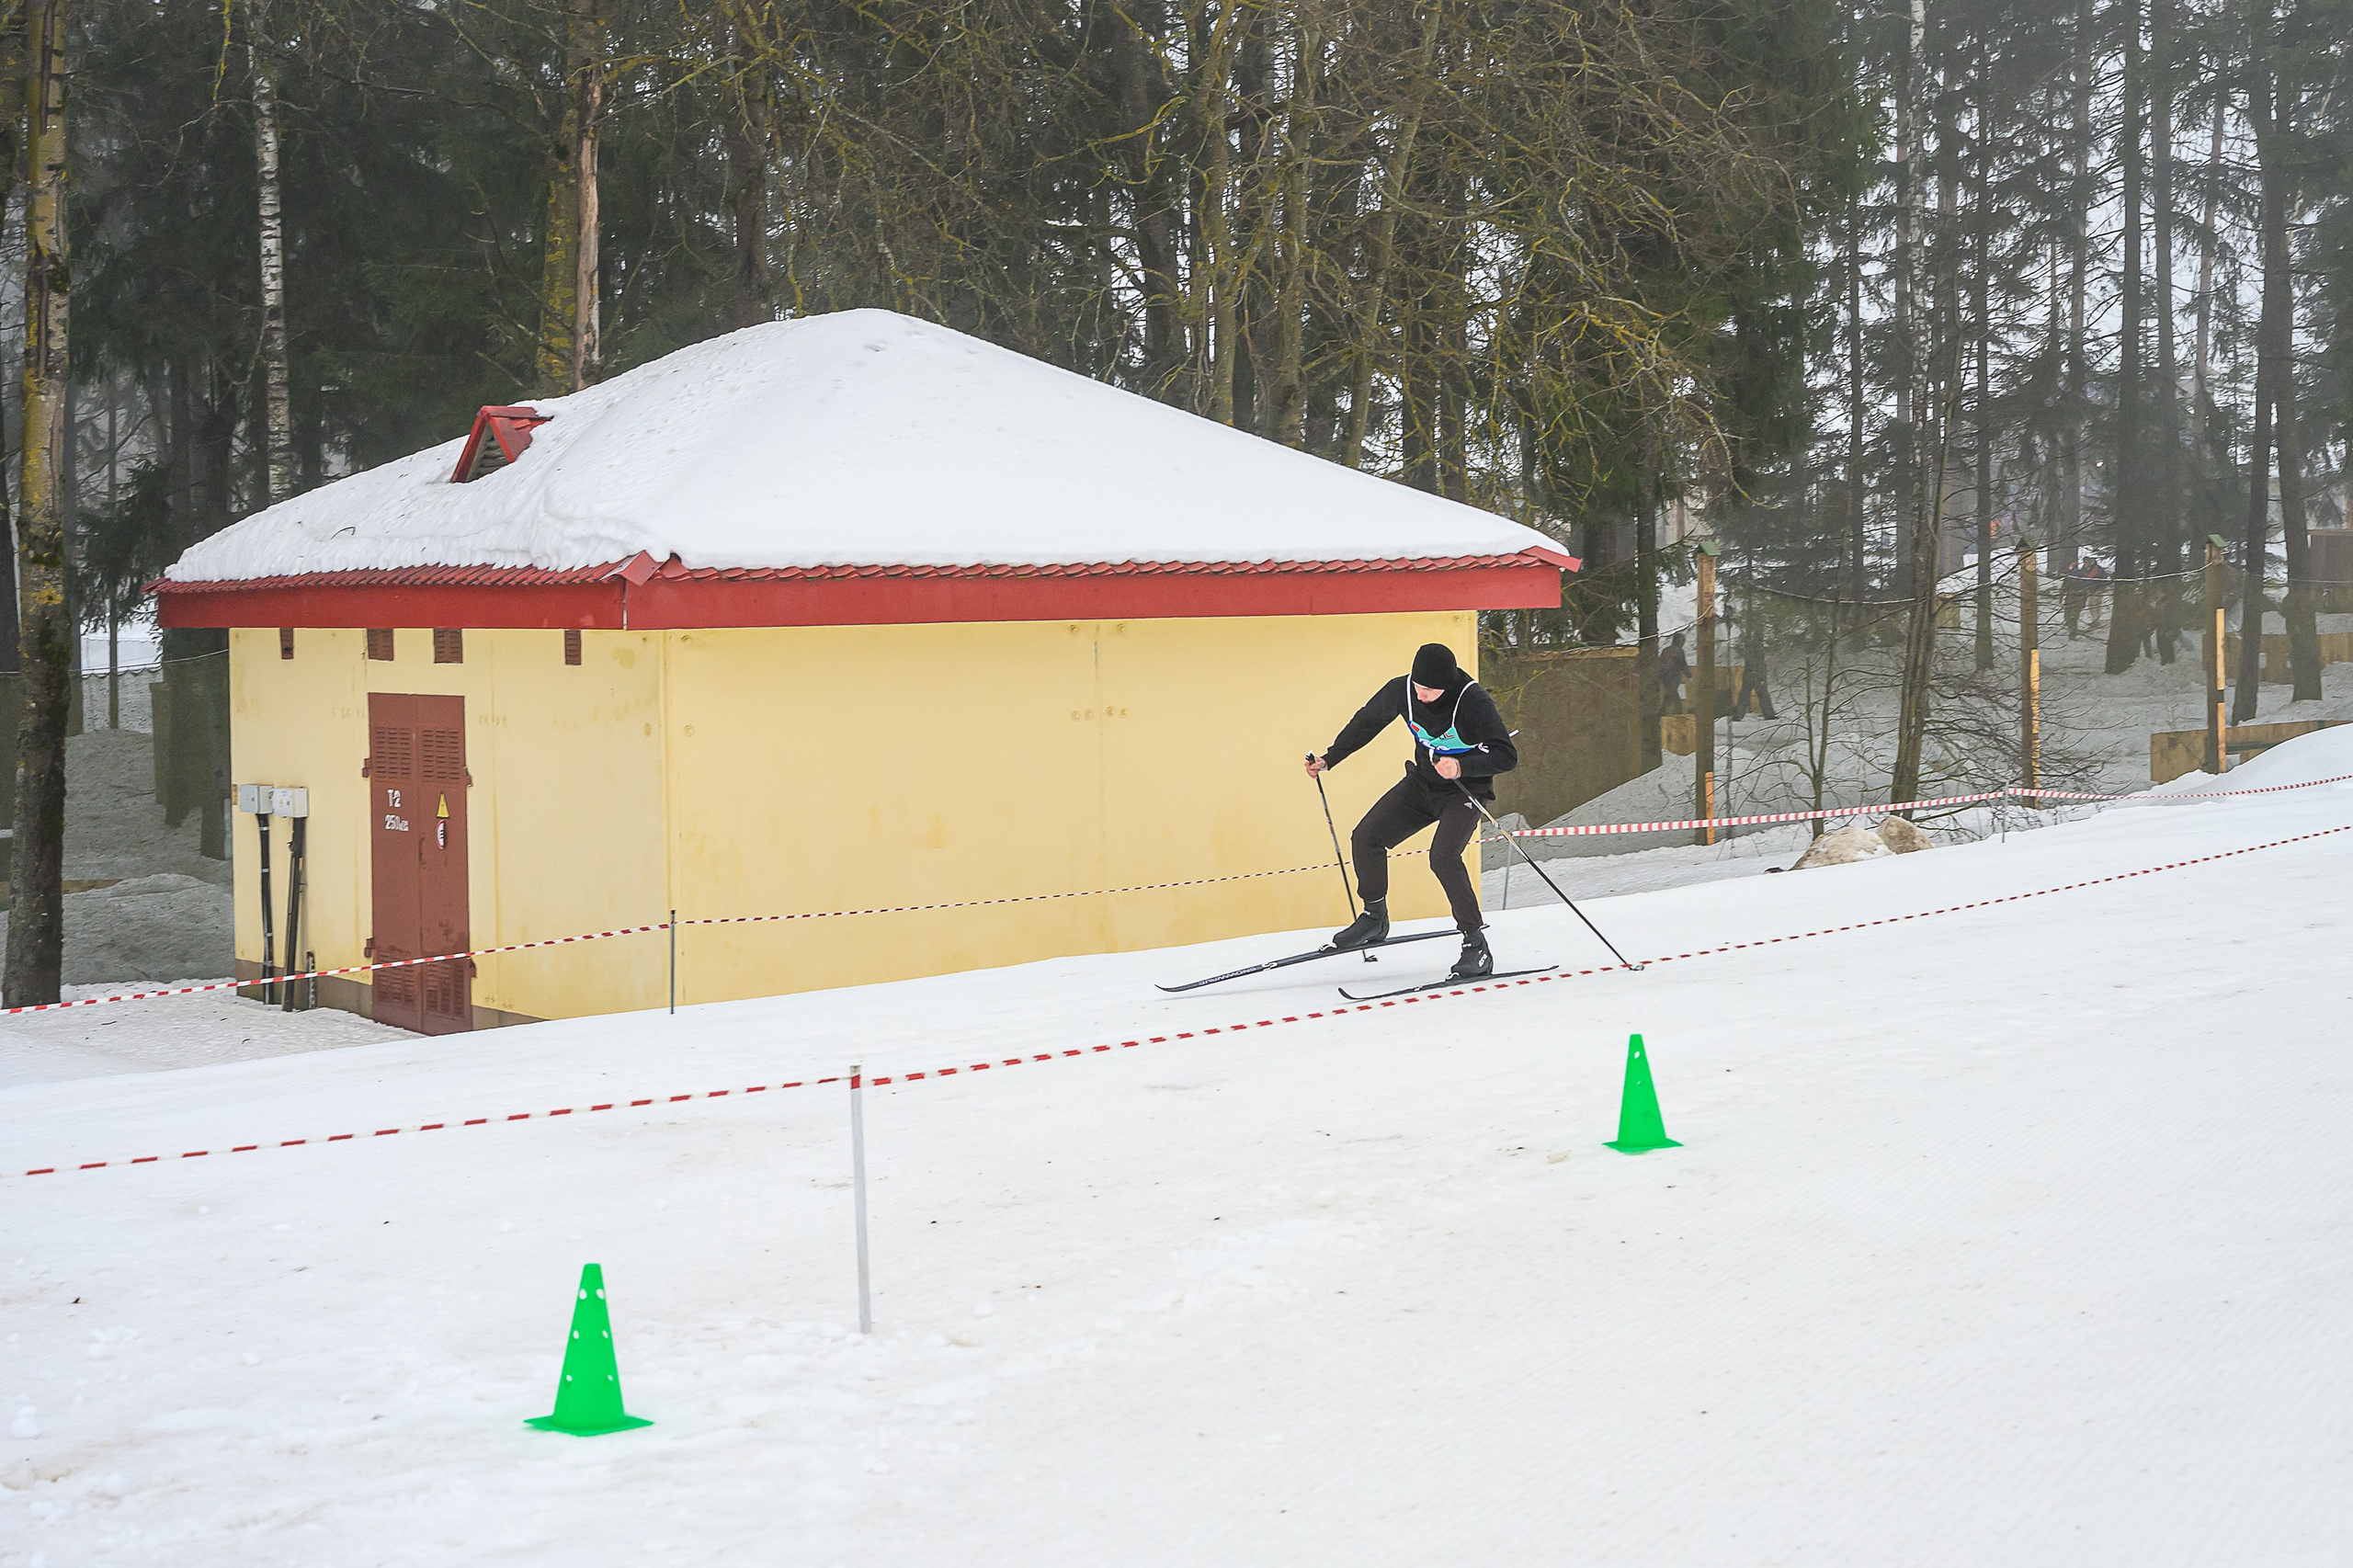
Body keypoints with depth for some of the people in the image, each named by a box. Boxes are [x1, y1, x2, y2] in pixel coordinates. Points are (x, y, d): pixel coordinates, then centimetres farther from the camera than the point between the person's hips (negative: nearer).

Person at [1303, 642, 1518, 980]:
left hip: (1465, 790, -6)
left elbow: (1507, 756, -29)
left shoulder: (1473, 700, -29)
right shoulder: (1402, 691, -14)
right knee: (1365, 838, -3)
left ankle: (1476, 945, -17)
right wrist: (1329, 758, 8)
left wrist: (1462, 766, -44)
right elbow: (1367, 721, 7)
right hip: (1422, 782, 6)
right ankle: (1375, 918, 20)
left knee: (1442, 855, -27)